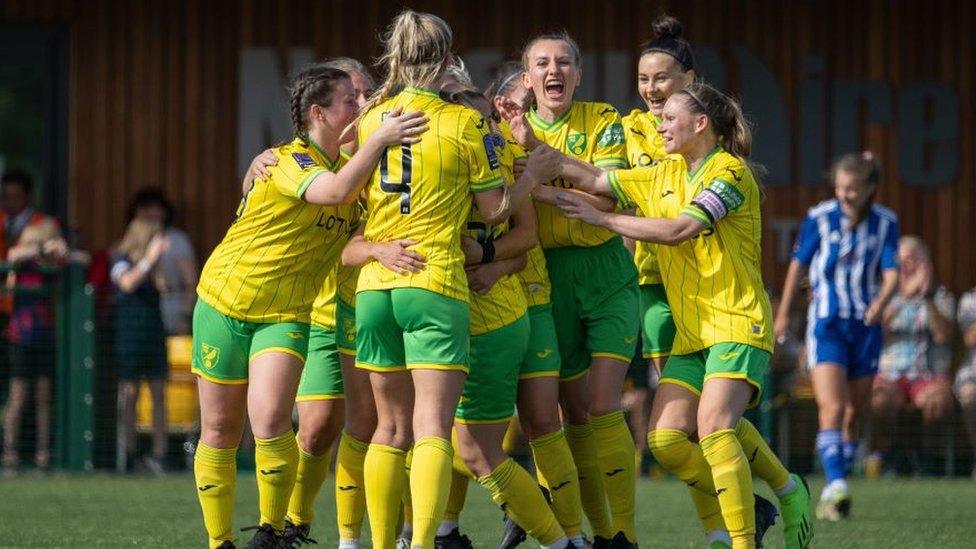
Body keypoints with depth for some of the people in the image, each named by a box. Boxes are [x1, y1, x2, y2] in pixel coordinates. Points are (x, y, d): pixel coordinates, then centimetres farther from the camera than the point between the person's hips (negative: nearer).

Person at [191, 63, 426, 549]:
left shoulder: (350, 165, 6)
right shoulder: (287, 162, -17)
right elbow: (335, 191, -37)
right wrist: (379, 138, -35)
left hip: (285, 316, 4)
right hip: (225, 304, -4)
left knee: (269, 420, -20)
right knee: (219, 431, 3)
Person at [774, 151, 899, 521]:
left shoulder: (885, 223, -1)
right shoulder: (819, 219, -6)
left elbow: (891, 272, -7)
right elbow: (798, 265, 5)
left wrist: (882, 300, -29)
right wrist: (783, 314, 13)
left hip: (866, 326, 3)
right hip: (826, 324, -3)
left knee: (853, 413, 8)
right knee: (831, 408, -19)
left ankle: (833, 494, 21)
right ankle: (835, 486, -29)